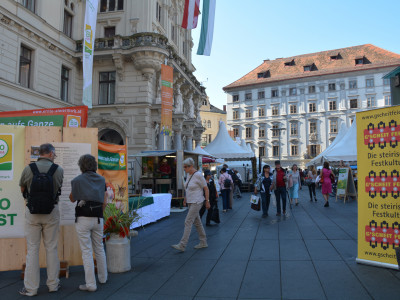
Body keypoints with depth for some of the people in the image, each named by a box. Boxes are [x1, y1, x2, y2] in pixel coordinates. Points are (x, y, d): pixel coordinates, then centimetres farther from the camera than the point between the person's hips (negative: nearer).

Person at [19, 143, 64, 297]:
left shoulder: (28, 169, -5)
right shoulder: (59, 170, -6)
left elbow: (22, 189, 8)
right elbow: (58, 188, 4)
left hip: (32, 212, 0)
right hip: (52, 212, 0)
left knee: (32, 249, 7)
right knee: (51, 248, 10)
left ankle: (30, 288, 14)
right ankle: (53, 284, 20)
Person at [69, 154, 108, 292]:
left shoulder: (77, 180, -4)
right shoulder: (102, 180, 6)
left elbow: (72, 199, 10)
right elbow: (105, 202, 6)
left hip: (83, 219, -4)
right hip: (98, 218, 4)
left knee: (87, 252, 1)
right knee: (99, 249, 18)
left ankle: (90, 284, 6)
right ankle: (103, 277, 32)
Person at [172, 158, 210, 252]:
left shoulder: (198, 175, -16)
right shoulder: (189, 174, 8)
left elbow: (206, 188, -11)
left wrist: (207, 201, -10)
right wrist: (185, 198, 19)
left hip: (196, 202, -9)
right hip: (190, 202, 9)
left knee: (188, 222, -11)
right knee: (197, 222, 14)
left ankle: (182, 245, -9)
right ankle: (203, 243, 24)